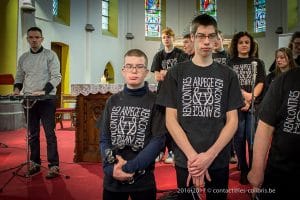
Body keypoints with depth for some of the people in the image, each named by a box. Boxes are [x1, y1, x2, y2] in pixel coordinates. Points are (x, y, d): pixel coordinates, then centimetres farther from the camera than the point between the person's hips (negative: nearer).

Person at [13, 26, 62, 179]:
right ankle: (35, 163, 22)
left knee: (49, 134, -5)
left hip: (47, 100, -5)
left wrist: (44, 91, -22)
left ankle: (54, 166, 0)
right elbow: (19, 77, 19)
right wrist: (17, 89, -2)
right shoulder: (23, 58, 13)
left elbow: (56, 77, -9)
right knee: (32, 134, 11)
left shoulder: (50, 55, -3)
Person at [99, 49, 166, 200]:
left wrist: (130, 167, -17)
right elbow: (104, 139, 3)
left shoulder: (155, 102, -4)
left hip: (143, 178, -2)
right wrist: (110, 168, -12)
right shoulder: (112, 101, 5)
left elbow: (158, 140, -10)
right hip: (112, 178, 3)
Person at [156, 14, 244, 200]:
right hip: (185, 160, -1)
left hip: (219, 160, 1)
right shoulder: (176, 73, 0)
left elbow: (232, 120, -1)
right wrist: (192, 156, -14)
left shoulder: (228, 75, 3)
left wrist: (209, 155, -13)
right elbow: (170, 119, -4)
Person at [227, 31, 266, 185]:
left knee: (253, 140, -2)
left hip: (254, 106, 0)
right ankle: (243, 170, 17)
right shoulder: (230, 63, 8)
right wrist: (245, 94, -17)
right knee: (239, 139, 4)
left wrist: (250, 99, -13)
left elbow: (260, 83, 1)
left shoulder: (258, 63, 12)